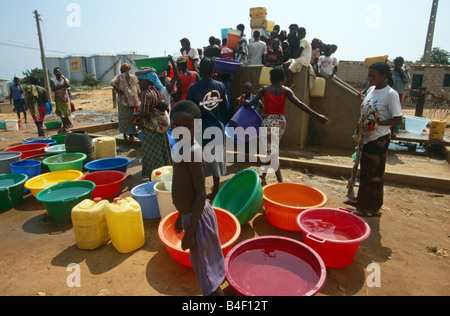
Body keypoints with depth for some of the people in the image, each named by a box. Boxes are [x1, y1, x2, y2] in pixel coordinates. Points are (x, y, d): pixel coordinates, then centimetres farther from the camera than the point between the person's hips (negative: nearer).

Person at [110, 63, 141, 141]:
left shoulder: (119, 77, 4)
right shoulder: (134, 77, 8)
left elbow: (112, 83, -15)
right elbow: (138, 91, 5)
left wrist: (118, 91, -7)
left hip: (123, 100, -1)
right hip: (133, 100, 1)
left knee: (124, 117, 8)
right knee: (131, 117, 7)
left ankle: (125, 134, 11)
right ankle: (131, 135, 9)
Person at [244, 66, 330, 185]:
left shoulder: (265, 89, -1)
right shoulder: (286, 90, 0)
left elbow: (250, 103, 0)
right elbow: (299, 104, -12)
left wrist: (245, 102, 25)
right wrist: (317, 115, -15)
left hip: (268, 121, -3)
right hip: (281, 122, 3)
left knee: (272, 152, -1)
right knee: (271, 150, 19)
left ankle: (280, 181, -11)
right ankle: (263, 175, 33)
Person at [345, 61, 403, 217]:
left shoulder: (390, 94, -15)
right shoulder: (371, 89, 7)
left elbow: (398, 120, -15)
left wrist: (377, 123, -25)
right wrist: (360, 127, 8)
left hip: (379, 140, -7)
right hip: (367, 138, 7)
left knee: (375, 173, 2)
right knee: (365, 171, 17)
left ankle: (373, 208, 16)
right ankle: (361, 200, 33)